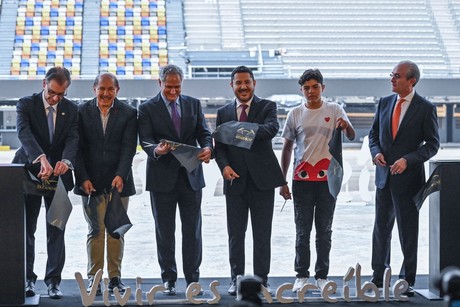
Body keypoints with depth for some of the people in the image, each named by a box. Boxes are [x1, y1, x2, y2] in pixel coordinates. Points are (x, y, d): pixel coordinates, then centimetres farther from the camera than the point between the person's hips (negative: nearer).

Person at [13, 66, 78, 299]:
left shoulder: (71, 109, 3)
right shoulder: (26, 104, -6)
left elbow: (73, 138, -10)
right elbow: (24, 133, -22)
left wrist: (66, 161, -32)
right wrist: (41, 158, -40)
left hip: (58, 174, 1)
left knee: (56, 231, 1)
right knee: (26, 229, 4)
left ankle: (53, 280, 6)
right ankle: (28, 278, 13)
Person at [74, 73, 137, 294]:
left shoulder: (128, 113, 2)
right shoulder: (82, 111, 3)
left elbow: (128, 148, -6)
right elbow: (78, 148, 0)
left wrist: (121, 175, -19)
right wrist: (83, 178, -10)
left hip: (118, 181, 0)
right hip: (91, 182, 0)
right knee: (95, 230, 0)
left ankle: (115, 277, 10)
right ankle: (94, 278, 6)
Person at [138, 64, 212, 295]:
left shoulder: (193, 104, 10)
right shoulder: (147, 109, 0)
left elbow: (204, 133, 5)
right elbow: (145, 140, -9)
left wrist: (207, 148, -17)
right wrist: (156, 150, -31)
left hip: (191, 175, 2)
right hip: (162, 178, -2)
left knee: (193, 230, 4)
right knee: (165, 232, 4)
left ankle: (192, 279, 11)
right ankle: (169, 280, 11)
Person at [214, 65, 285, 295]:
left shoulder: (266, 107, 3)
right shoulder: (223, 113, 11)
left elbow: (272, 128, -18)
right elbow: (219, 146, 8)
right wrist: (224, 166, -11)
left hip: (262, 179, -2)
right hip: (235, 181, 2)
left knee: (262, 233, 2)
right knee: (235, 233, 5)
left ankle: (261, 280, 9)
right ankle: (236, 279, 13)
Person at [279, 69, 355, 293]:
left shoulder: (335, 110, 2)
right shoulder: (295, 114, 4)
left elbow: (351, 136, -9)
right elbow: (287, 148, 9)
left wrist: (346, 126, -33)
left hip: (327, 179, 0)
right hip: (302, 179, 1)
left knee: (324, 230, 6)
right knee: (302, 230, 3)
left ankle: (322, 275, 13)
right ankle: (301, 276, 9)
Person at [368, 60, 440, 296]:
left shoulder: (425, 108, -8)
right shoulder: (384, 103, 6)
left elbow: (432, 144, -7)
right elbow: (374, 133, 14)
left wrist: (407, 160, -19)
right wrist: (376, 151, -7)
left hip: (408, 177, -5)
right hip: (384, 176, 5)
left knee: (408, 231, 2)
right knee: (381, 228, 12)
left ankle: (407, 281, 12)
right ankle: (378, 276, 23)